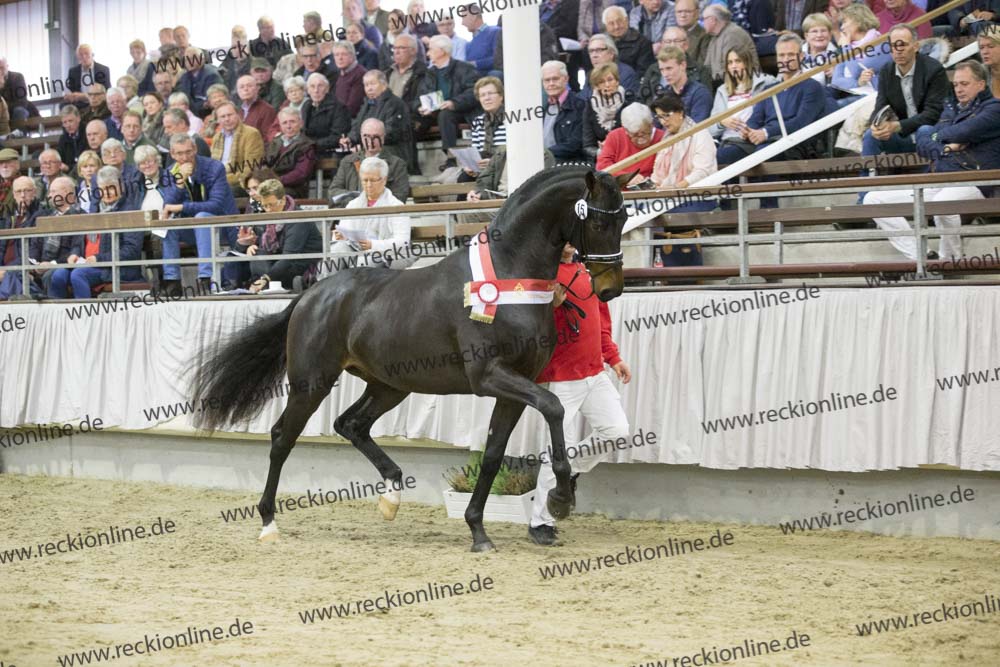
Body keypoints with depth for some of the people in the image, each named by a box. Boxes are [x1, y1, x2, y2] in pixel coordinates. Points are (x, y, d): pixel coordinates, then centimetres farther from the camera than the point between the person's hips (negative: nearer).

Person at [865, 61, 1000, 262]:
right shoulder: (950, 111, 27)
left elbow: (965, 132, -13)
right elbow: (922, 145, 16)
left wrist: (938, 136, 7)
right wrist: (945, 147, -5)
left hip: (971, 183, -8)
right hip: (937, 184, 8)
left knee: (942, 203, -43)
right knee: (872, 200, -2)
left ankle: (949, 258, -18)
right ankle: (919, 257, -12)